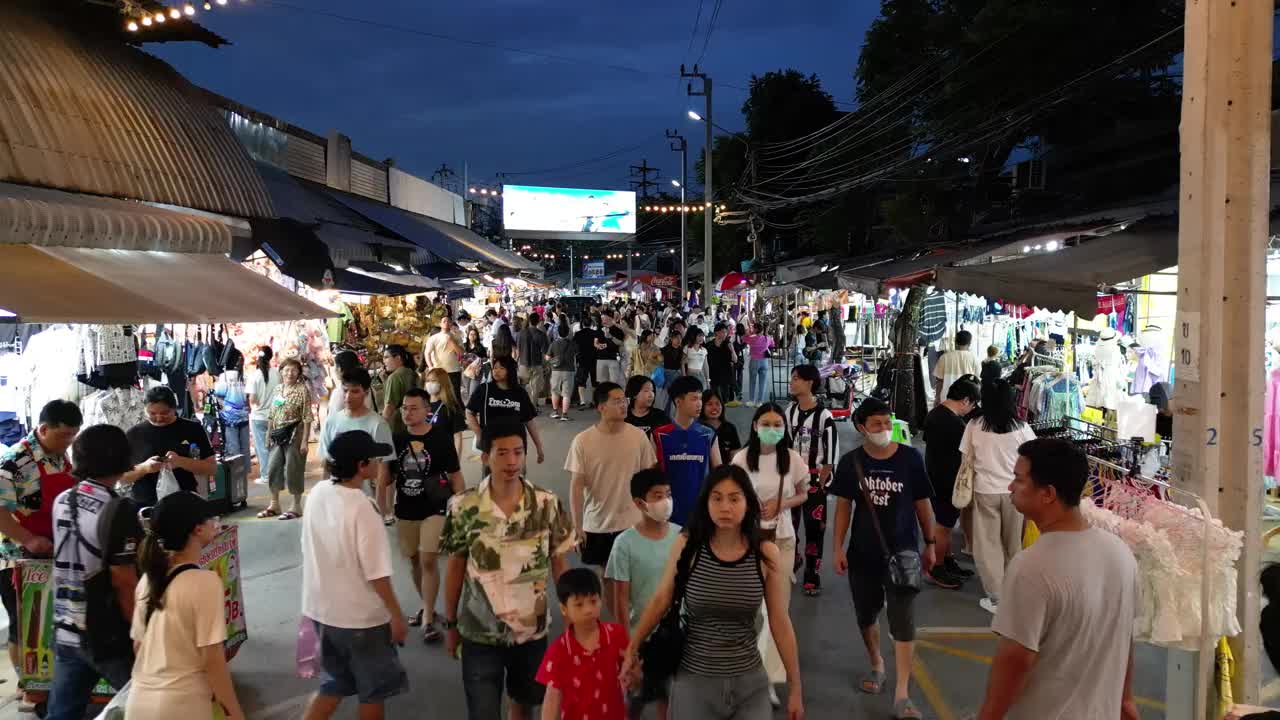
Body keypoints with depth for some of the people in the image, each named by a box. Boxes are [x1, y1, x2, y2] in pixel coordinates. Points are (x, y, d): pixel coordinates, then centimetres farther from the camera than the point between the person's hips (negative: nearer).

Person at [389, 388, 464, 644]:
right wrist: (383, 510, 7)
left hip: (435, 509, -4)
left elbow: (455, 476, -4)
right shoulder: (397, 439, 0)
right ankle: (427, 608, 33)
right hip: (405, 511, 4)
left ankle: (428, 619, 0)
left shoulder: (441, 438, -9)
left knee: (429, 561, -10)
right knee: (414, 562, 14)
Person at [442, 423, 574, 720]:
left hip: (532, 629, 1)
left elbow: (560, 564, -1)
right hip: (479, 632, -1)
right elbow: (455, 567, -1)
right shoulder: (464, 506, -12)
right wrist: (451, 624, 5)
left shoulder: (548, 504, -10)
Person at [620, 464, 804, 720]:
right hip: (694, 681, 0)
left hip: (750, 682, 1)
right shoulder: (687, 545, -11)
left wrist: (795, 687, 3)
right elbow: (660, 601, 2)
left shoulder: (766, 554, -10)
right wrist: (632, 649, 8)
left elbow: (780, 624, -2)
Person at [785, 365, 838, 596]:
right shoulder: (789, 412, 4)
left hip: (814, 481, -5)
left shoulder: (824, 416, -13)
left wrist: (820, 483, -10)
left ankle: (812, 578, 12)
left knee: (815, 529, 1)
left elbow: (831, 455, -10)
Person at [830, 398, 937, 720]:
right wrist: (838, 547, -3)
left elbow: (922, 503, -1)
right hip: (863, 553, 2)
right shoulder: (851, 462, -6)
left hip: (903, 551, -2)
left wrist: (930, 544, 5)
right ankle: (876, 665, 43)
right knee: (866, 614, 17)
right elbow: (844, 506, 1)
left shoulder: (910, 458, -10)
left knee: (903, 620, -2)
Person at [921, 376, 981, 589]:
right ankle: (935, 570, 18)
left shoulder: (932, 414, 2)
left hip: (933, 477, 9)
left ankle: (948, 561, 34)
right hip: (948, 482, -9)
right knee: (943, 526, 6)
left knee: (944, 523, 21)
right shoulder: (956, 424, -25)